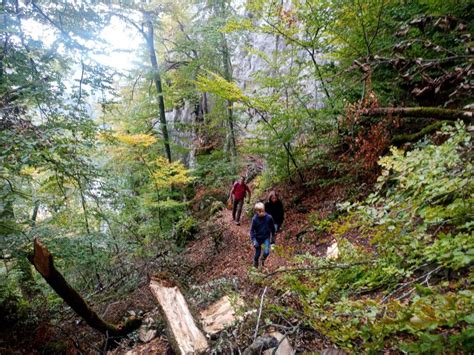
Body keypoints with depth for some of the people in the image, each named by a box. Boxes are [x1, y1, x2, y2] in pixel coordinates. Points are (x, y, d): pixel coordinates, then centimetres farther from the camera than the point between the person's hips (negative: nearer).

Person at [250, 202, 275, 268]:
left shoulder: (269, 217, -17)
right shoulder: (255, 219, -18)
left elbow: (272, 228, 0)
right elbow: (252, 230, -11)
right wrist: (254, 240, -20)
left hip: (266, 238, 0)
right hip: (258, 238, 0)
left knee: (266, 252, -15)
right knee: (258, 253, 13)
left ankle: (263, 259, 20)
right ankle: (255, 263, 45)